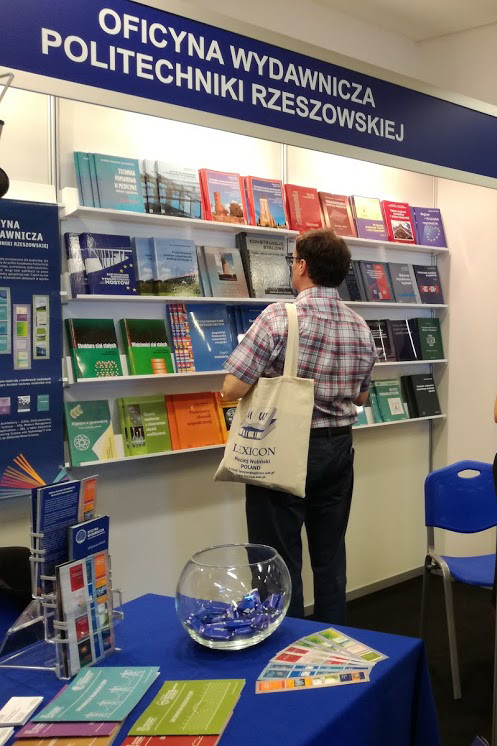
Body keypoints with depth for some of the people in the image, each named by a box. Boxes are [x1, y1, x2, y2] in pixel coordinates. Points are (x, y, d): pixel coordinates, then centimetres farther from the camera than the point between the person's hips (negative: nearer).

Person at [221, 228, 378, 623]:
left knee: (280, 562, 7)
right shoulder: (361, 328, 1)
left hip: (284, 450, -6)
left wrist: (269, 377, 1)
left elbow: (232, 389, -18)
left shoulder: (278, 317, -18)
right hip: (337, 449, 6)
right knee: (330, 557, 18)